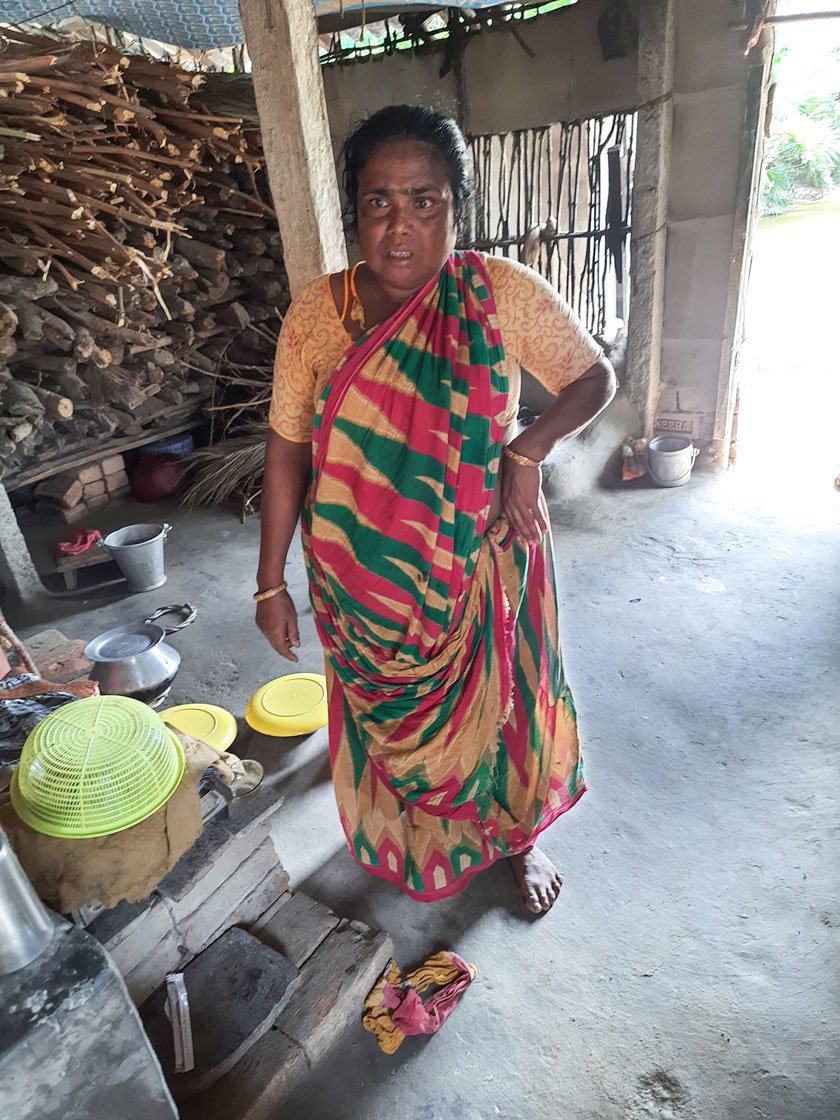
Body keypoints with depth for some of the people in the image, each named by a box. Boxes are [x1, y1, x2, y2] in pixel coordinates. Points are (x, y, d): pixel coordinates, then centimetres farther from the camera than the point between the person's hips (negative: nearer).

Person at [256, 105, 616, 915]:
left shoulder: (503, 294, -13)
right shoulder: (315, 311, -9)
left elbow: (594, 376, -1)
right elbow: (287, 449, -5)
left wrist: (528, 451, -19)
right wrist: (271, 581, -4)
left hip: (479, 567, -1)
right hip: (365, 581, 2)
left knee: (497, 702, 18)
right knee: (387, 715, 22)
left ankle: (519, 837, 49)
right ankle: (403, 840, 55)